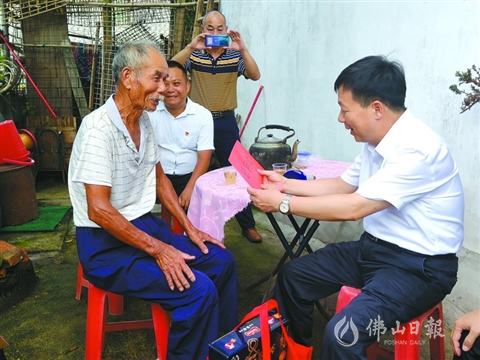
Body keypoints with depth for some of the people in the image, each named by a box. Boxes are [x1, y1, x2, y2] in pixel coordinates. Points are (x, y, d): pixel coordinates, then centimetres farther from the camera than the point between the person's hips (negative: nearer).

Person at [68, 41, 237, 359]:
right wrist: (157, 249, -21)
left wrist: (189, 227, 8)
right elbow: (98, 209, -24)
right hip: (106, 244, -8)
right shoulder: (99, 128, -21)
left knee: (223, 262, 5)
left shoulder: (144, 121, 5)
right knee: (199, 290, -22)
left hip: (145, 225, 9)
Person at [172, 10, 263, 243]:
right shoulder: (194, 55, 1)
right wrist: (191, 47, -29)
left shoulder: (235, 56, 2)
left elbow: (255, 75, -13)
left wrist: (243, 49, -28)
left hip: (226, 121, 0)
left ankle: (248, 225, 13)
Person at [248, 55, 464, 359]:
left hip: (419, 266, -9)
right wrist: (286, 184, 7)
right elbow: (342, 185, 14)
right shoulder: (377, 140, 2)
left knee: (342, 333, -30)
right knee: (293, 275, 11)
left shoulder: (417, 149, -26)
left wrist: (283, 203, -20)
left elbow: (353, 207, -28)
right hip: (373, 248, 9)